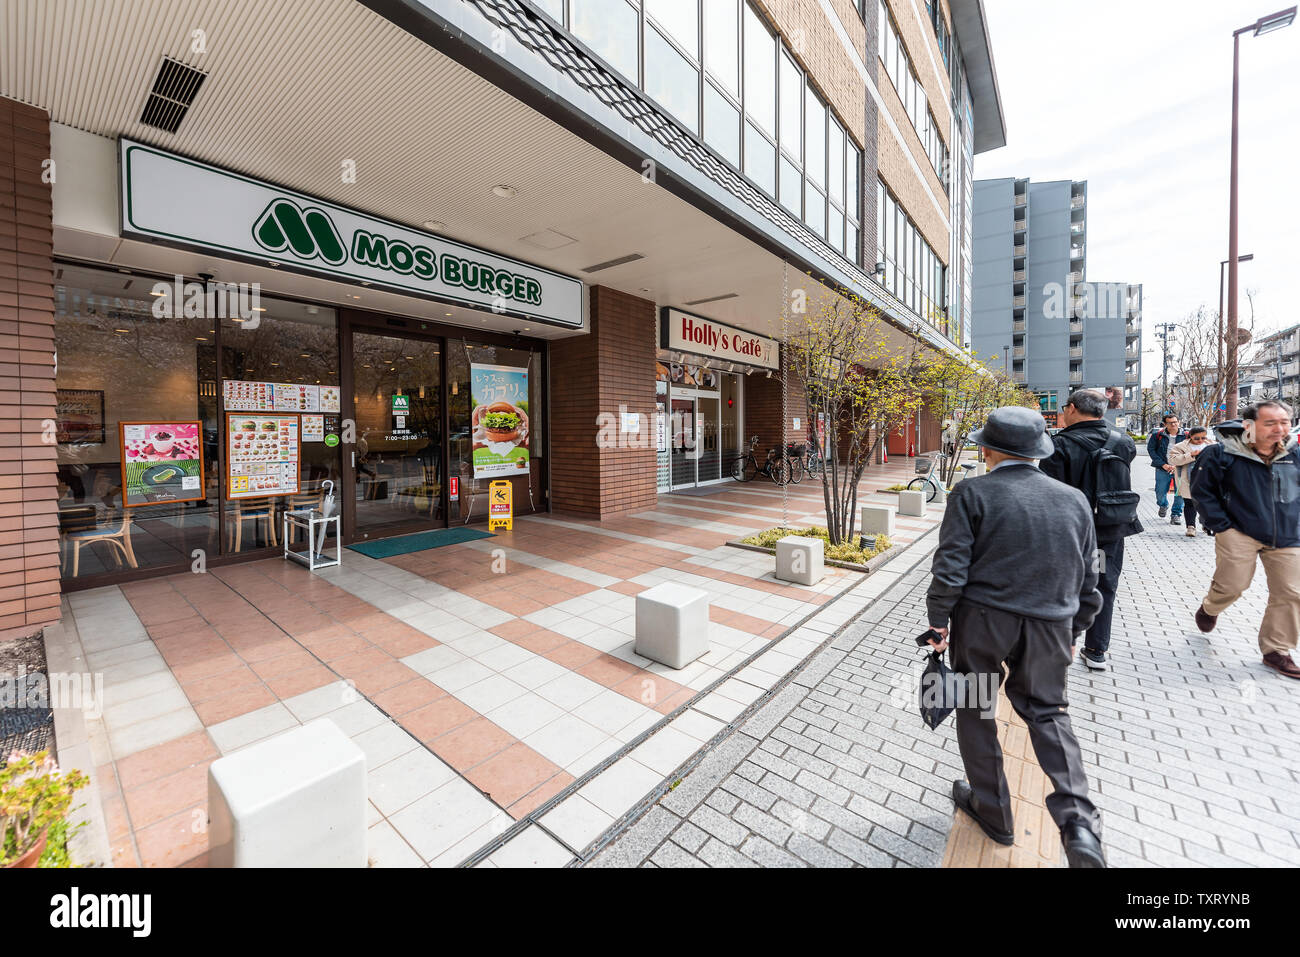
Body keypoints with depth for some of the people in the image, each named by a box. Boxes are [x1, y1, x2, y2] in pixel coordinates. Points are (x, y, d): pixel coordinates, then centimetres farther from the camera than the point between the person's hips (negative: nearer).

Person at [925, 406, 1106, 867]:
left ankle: (993, 812, 29)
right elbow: (1087, 580, 11)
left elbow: (950, 568, -16)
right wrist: (1073, 631, 23)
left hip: (981, 620, -4)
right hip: (1049, 626, 4)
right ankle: (1078, 820, 11)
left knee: (975, 709, 15)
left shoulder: (972, 494, -11)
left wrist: (939, 621, -3)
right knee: (1047, 710, 23)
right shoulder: (1074, 500, 4)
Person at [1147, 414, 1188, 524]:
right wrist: (1163, 464, -8)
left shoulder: (1185, 436, 3)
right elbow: (1151, 450, 0)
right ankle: (1163, 505, 36)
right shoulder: (1157, 435, 2)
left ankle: (1176, 514, 10)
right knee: (1160, 493, 3)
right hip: (1162, 469, 0)